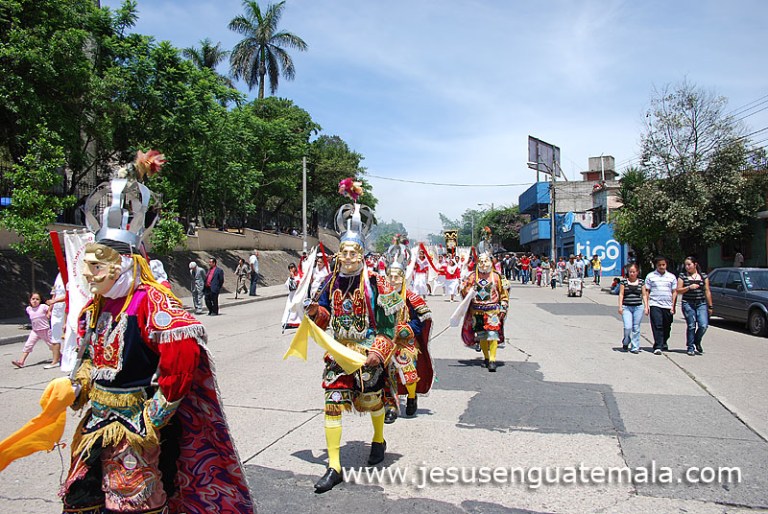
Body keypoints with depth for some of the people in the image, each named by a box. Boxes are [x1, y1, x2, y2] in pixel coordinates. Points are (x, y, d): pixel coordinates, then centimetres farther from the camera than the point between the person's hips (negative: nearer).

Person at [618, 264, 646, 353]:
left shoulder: (641, 282, 8)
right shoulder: (624, 281, 3)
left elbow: (644, 295, 10)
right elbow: (621, 294, 2)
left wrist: (646, 307, 3)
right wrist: (620, 306, -6)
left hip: (638, 307, 1)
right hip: (626, 307, -1)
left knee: (636, 328, 2)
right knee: (628, 327, -11)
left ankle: (635, 347, 11)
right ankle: (625, 343, 16)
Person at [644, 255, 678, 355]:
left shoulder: (672, 277, 12)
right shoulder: (650, 276, 6)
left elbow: (674, 292, 12)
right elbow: (646, 291, 5)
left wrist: (673, 306, 5)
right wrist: (646, 306, -2)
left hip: (668, 306, 3)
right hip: (655, 305, -3)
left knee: (667, 327, 9)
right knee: (657, 326, -11)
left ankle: (664, 344, 29)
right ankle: (658, 347, -11)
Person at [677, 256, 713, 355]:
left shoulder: (703, 276, 9)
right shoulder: (682, 276, 5)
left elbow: (707, 291, 9)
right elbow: (678, 290, 2)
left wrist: (710, 306, 8)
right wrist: (689, 287, -15)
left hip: (701, 304, 1)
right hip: (688, 303, -1)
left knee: (703, 325, -9)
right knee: (691, 326, -2)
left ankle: (697, 342, 19)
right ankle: (690, 347, 11)